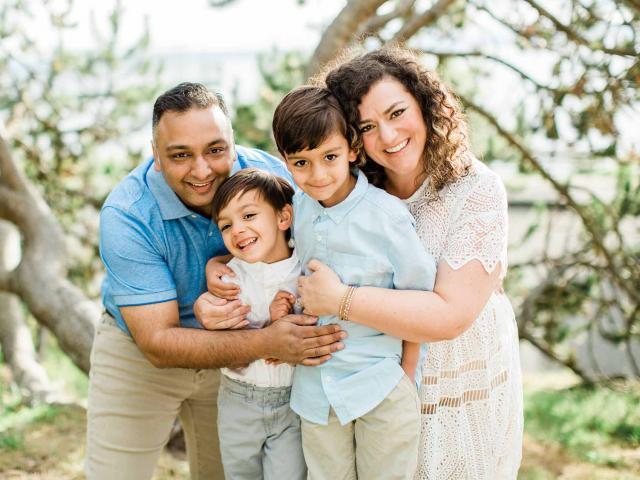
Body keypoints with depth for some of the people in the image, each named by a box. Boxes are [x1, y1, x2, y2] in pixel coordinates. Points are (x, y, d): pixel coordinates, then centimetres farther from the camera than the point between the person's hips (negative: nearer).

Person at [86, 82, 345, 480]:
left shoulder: (271, 175, -22)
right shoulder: (126, 216, -30)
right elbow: (158, 343, -30)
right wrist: (267, 343, -42)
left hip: (231, 352, 3)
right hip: (138, 355, -2)